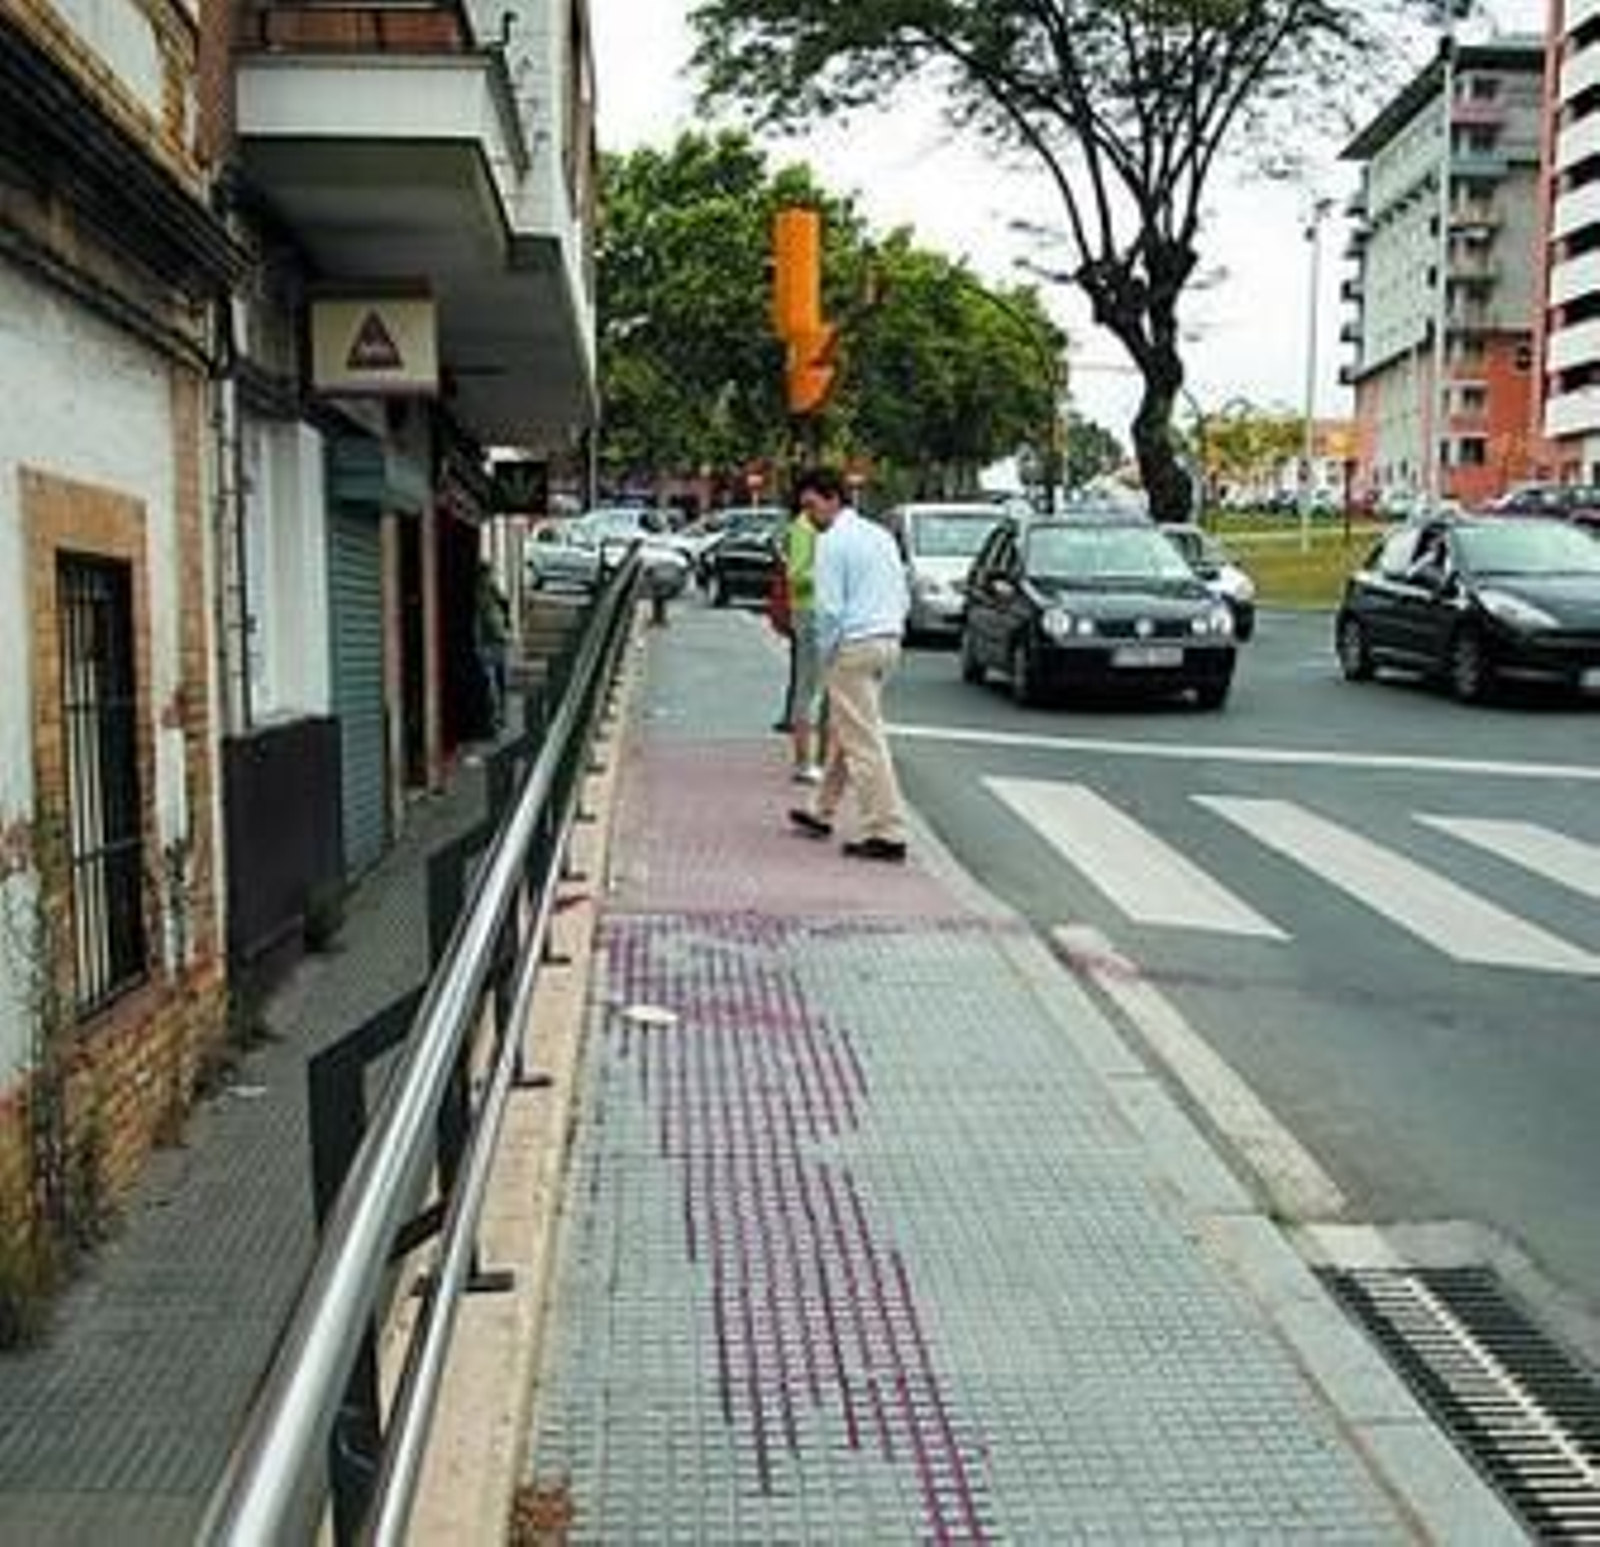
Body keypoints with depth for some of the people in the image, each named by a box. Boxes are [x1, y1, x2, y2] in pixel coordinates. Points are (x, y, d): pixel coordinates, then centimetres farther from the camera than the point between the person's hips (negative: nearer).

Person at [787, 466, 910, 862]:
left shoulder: (833, 541, -11)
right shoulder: (881, 536, 15)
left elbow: (829, 607, -16)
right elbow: (903, 598, 17)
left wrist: (825, 654, -5)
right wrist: (889, 631, 18)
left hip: (854, 647, -9)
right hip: (888, 641, 9)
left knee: (865, 741, -6)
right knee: (844, 731, 20)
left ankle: (887, 833, -7)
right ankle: (822, 813, 32)